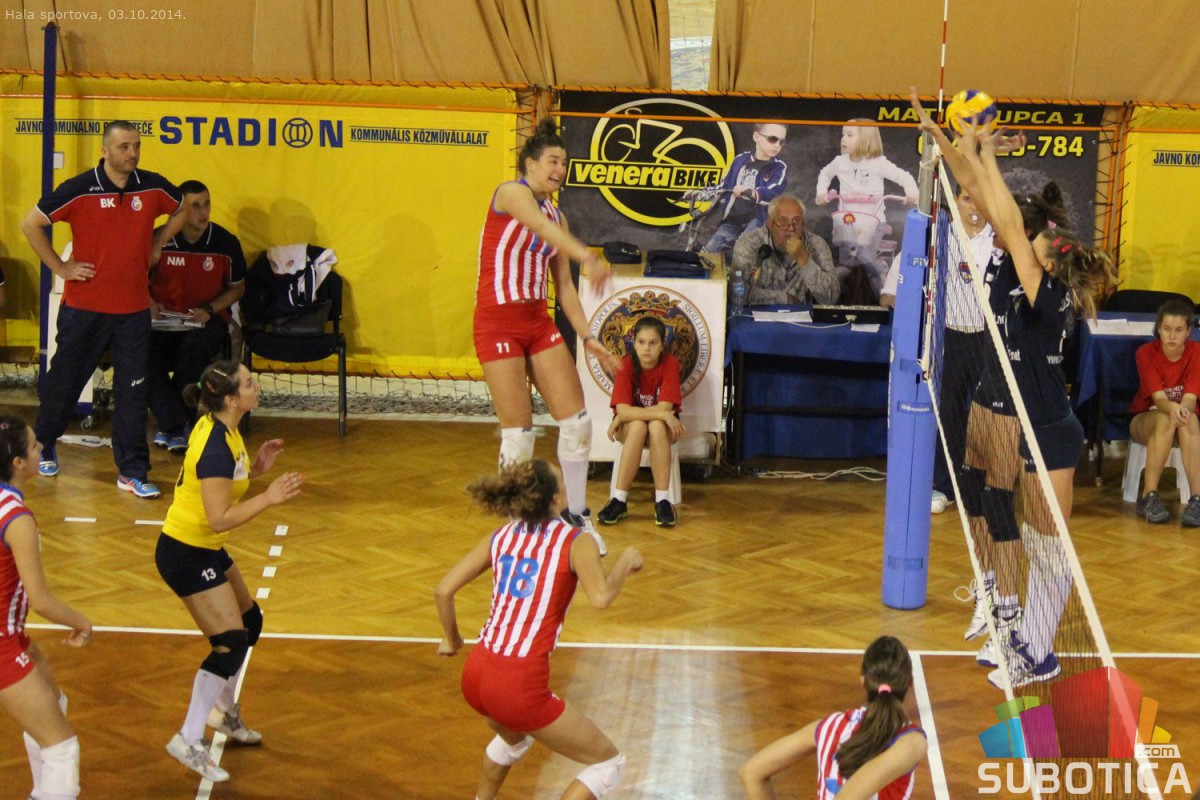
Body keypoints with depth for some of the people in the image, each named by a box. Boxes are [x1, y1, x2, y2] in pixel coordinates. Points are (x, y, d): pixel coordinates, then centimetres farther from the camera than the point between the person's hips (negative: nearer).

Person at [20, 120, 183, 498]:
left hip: (134, 309, 2)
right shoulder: (79, 189, -11)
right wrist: (60, 267, -7)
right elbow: (31, 224, -5)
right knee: (64, 381, 11)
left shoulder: (153, 187, -1)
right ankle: (43, 447, 35)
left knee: (133, 392, 0)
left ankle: (132, 473, 7)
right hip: (84, 306, -2)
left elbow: (183, 210, 20)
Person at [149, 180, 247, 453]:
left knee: (195, 348, -36)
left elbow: (237, 288, 10)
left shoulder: (226, 243, -2)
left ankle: (170, 426, -18)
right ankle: (177, 426, -27)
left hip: (205, 321, -1)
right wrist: (148, 302, -6)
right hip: (163, 319, 1)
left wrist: (209, 310, -7)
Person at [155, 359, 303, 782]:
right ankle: (189, 741, -1)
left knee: (250, 622, 21)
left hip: (206, 549, 10)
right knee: (231, 643, -10)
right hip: (186, 555, -10)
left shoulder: (220, 429, 1)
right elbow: (220, 518, -29)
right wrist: (269, 498, -26)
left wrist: (256, 467, 1)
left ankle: (224, 710, 41)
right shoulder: (215, 445, -28)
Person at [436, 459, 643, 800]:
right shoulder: (576, 542, -6)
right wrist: (625, 563, -6)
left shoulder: (501, 536, 9)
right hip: (521, 685, -7)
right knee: (609, 764, 9)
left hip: (474, 674, 7)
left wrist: (452, 639, 24)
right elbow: (600, 597, -25)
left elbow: (443, 590, 7)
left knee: (513, 738, 40)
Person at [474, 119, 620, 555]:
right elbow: (541, 228, -31)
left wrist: (587, 337, 5)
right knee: (518, 433, -6)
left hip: (538, 321, 7)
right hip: (498, 321, -7)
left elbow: (564, 286, 15)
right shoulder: (511, 192, -9)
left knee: (577, 420, 1)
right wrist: (588, 258, -47)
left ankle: (576, 514, 15)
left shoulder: (557, 216, 13)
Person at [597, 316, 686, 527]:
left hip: (663, 427, 0)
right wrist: (663, 414, -33)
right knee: (638, 426, -35)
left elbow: (665, 407, -24)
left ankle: (662, 500, -33)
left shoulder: (670, 363, -17)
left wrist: (620, 419, -21)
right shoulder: (627, 365, -16)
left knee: (656, 427, -35)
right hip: (629, 429, 0)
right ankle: (619, 500, -32)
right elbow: (623, 410, -25)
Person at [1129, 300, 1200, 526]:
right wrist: (1173, 408, -48)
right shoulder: (1146, 353, -15)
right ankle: (1149, 497, -35)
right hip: (1145, 420, -1)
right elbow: (1159, 398, -24)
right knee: (1165, 419, -36)